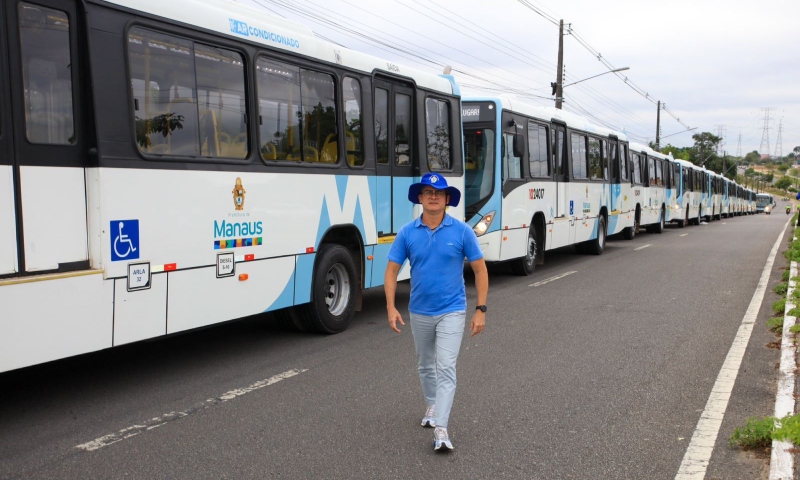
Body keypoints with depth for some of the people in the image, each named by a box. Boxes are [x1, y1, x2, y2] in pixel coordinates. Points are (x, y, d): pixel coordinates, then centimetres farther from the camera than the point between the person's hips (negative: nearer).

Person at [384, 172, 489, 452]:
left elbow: (480, 270, -4)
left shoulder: (462, 231, -10)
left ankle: (440, 429, -12)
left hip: (451, 311, -3)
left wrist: (481, 309, -9)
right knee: (425, 365, 20)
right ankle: (432, 406, 43)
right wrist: (391, 307, -13)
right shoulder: (407, 233, -5)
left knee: (445, 368, -12)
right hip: (419, 312, 3)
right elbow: (392, 271, -2)